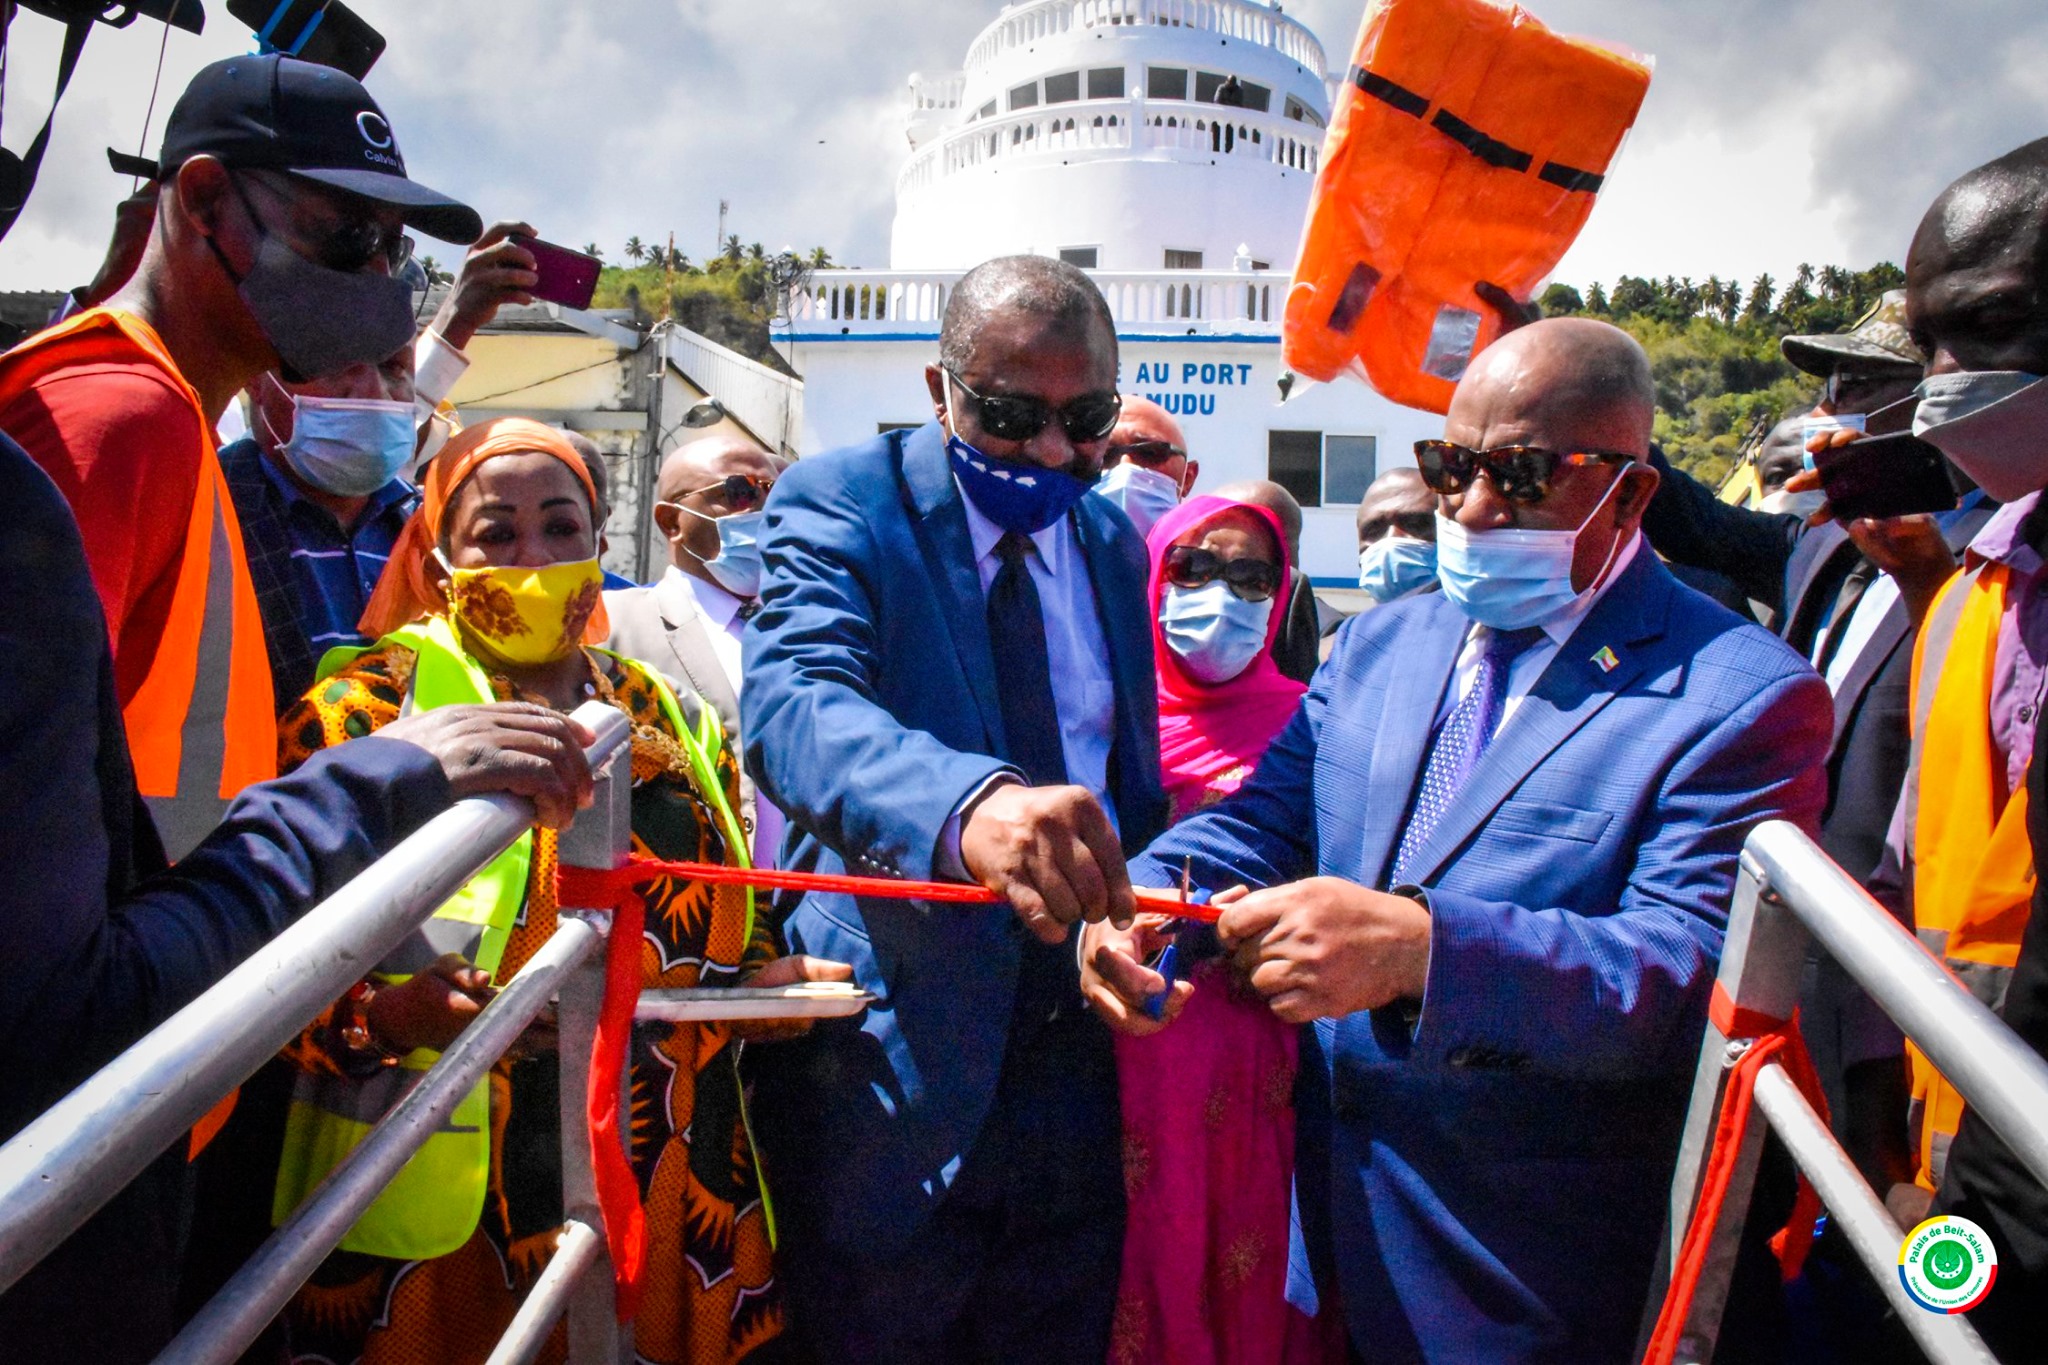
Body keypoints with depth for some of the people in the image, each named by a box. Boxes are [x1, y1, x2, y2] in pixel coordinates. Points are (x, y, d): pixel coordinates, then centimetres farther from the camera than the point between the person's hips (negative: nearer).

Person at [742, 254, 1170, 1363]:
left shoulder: (1111, 542, 9)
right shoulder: (840, 504, -9)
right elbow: (791, 700, -30)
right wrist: (967, 805, -49)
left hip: (1077, 1058, 5)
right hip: (891, 1066, -5)